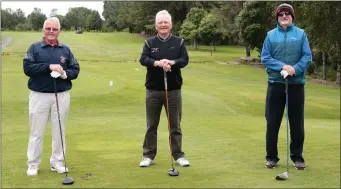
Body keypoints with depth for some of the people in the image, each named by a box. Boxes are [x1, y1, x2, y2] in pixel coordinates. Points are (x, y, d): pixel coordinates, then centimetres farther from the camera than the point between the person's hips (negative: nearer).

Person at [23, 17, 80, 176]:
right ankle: (33, 164, 15)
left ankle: (57, 162, 20)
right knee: (37, 132, 4)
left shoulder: (65, 50, 8)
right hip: (39, 96, -2)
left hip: (62, 96, 3)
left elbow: (75, 70, 8)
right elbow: (27, 68, -11)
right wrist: (49, 66, -20)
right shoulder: (34, 48, 1)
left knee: (59, 131, 9)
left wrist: (65, 73, -14)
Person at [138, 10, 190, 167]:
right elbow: (143, 59, -11)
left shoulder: (179, 42, 4)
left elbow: (185, 59, -8)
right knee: (152, 125, 9)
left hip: (174, 90, 0)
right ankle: (148, 155, 18)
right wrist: (157, 63, -31)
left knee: (175, 125, 7)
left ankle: (178, 155, 17)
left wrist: (172, 62, -29)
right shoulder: (149, 42, 3)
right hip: (153, 91, 0)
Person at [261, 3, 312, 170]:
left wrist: (295, 69, -18)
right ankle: (271, 156, 15)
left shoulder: (301, 34, 4)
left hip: (296, 83, 0)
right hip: (275, 83, 0)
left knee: (297, 122, 5)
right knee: (272, 122, 4)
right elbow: (265, 58, -1)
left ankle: (297, 156, 17)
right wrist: (282, 66, -16)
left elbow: (307, 56, -1)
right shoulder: (271, 35, 5)